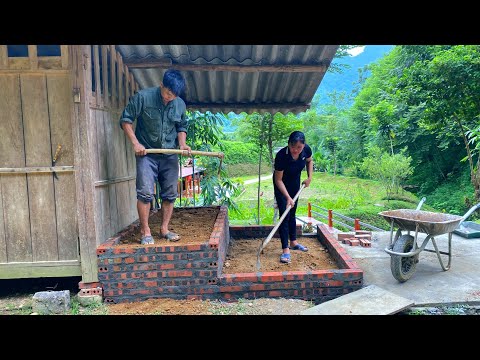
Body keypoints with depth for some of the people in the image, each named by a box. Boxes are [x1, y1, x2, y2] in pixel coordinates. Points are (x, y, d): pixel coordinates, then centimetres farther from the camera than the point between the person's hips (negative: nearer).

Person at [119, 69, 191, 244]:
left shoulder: (180, 104, 3)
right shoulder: (143, 97, -9)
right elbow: (125, 119, -4)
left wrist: (182, 144, -2)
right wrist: (135, 143, -12)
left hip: (170, 155, 4)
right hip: (146, 153, -4)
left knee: (170, 193, 5)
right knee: (145, 192, -11)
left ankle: (165, 229, 19)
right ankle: (145, 231, 3)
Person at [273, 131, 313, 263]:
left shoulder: (306, 150, -22)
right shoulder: (281, 155, -35)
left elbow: (309, 161, 4)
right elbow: (278, 180, -26)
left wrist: (309, 177, -5)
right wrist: (288, 197, -31)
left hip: (295, 182, 5)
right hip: (281, 185, -5)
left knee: (292, 213, 16)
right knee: (284, 215, -10)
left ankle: (293, 242, 31)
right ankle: (285, 250, -7)